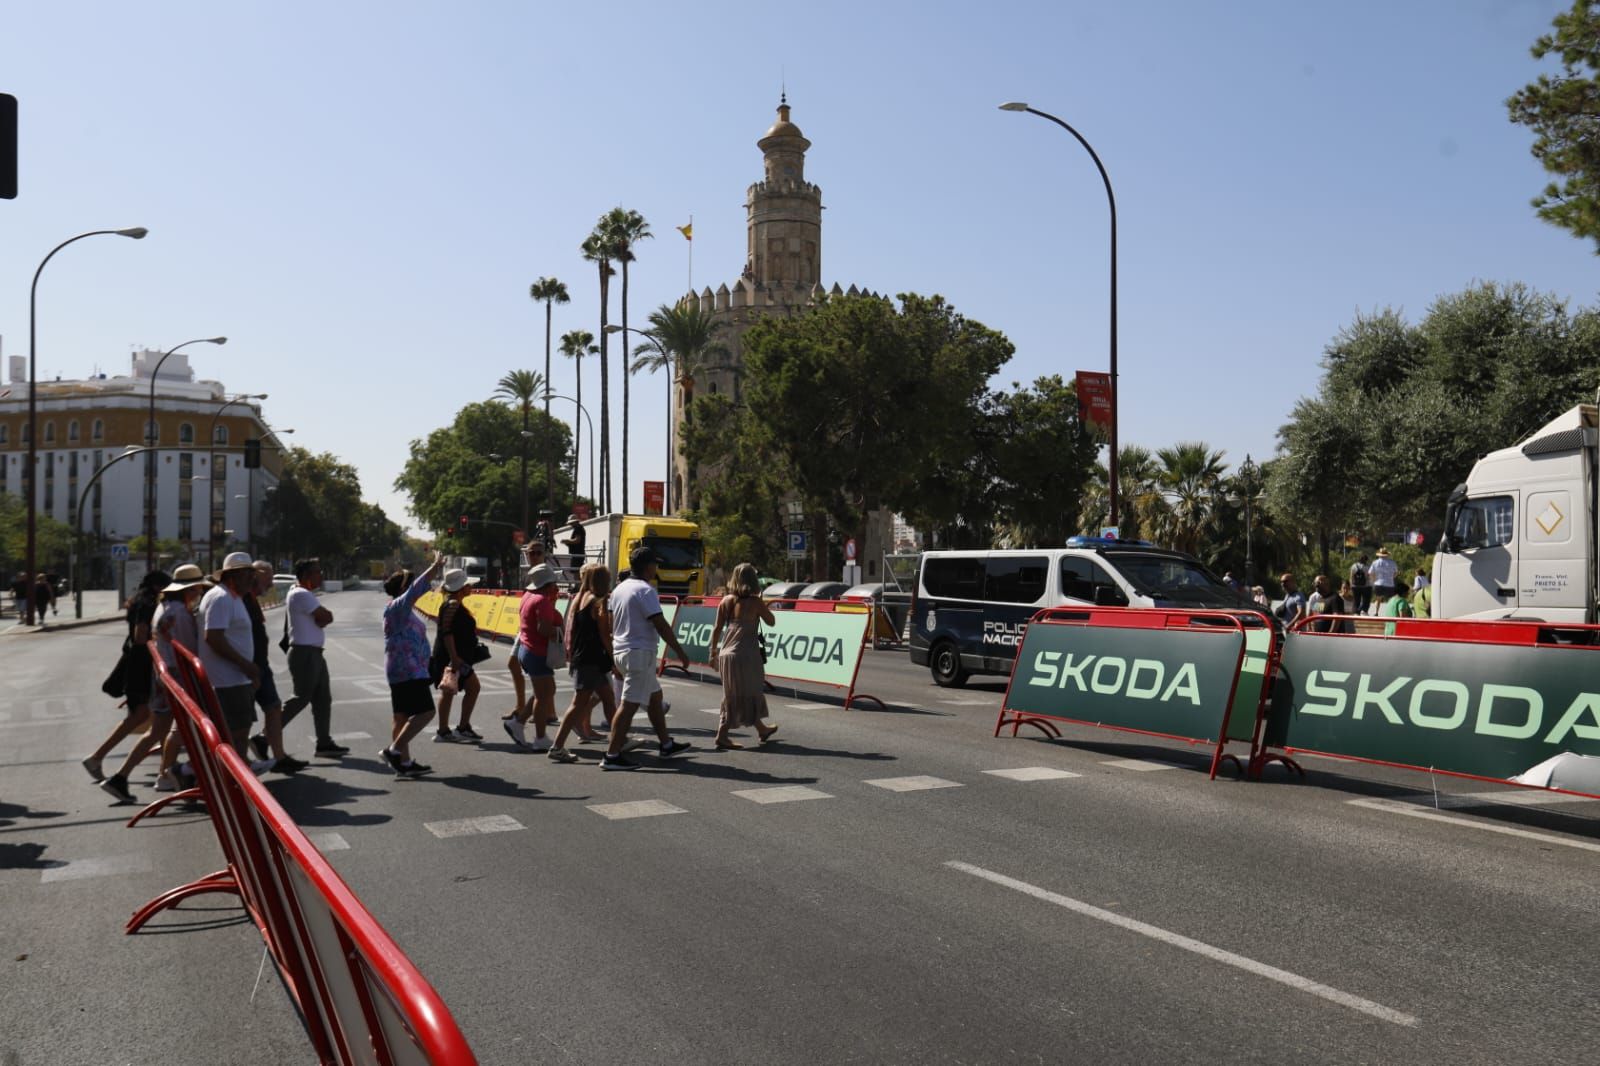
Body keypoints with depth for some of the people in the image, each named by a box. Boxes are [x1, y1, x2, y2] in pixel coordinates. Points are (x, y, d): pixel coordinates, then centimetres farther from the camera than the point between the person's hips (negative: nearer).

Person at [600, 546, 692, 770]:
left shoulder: (619, 589, 13)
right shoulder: (646, 590, -14)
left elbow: (612, 623, 18)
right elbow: (661, 625, -18)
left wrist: (614, 655, 26)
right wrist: (680, 651, -12)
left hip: (621, 650, 10)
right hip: (640, 652, -10)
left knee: (654, 696, 19)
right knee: (629, 704, -8)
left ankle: (666, 744, 27)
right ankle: (612, 756, -9)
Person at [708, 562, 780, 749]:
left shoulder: (726, 600, 4)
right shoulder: (755, 602, -9)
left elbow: (717, 628, 6)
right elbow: (771, 621, 2)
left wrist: (713, 650, 13)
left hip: (726, 652, 6)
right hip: (745, 654, -6)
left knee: (751, 693, 19)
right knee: (740, 696, 5)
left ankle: (761, 729, 31)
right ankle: (722, 735, 3)